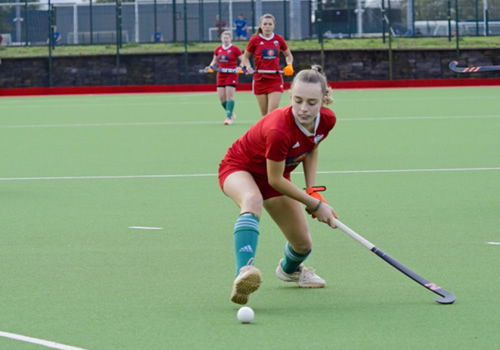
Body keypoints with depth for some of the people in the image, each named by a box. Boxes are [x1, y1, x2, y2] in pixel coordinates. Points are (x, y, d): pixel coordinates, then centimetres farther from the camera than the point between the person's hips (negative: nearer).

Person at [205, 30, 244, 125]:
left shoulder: (235, 49, -5)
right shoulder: (218, 49, 10)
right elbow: (215, 61, 22)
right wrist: (210, 66, 4)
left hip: (231, 74, -5)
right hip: (221, 75, 5)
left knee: (229, 95, -12)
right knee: (221, 97, 0)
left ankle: (229, 117, -10)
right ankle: (231, 114, 19)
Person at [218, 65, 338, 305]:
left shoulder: (327, 120, -21)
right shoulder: (279, 130, -41)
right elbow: (275, 180, -28)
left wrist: (312, 190, -6)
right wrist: (315, 205, -20)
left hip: (274, 175, 7)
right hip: (239, 168, -7)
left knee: (303, 244, 8)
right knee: (253, 200, -43)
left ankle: (289, 269, 47)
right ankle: (243, 273, -58)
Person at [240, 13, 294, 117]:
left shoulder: (279, 39, 5)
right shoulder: (254, 40, 0)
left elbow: (288, 55, 19)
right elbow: (245, 57, 12)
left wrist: (289, 66, -1)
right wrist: (248, 67, -9)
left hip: (276, 80, 0)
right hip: (260, 80, 0)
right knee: (264, 114, 3)